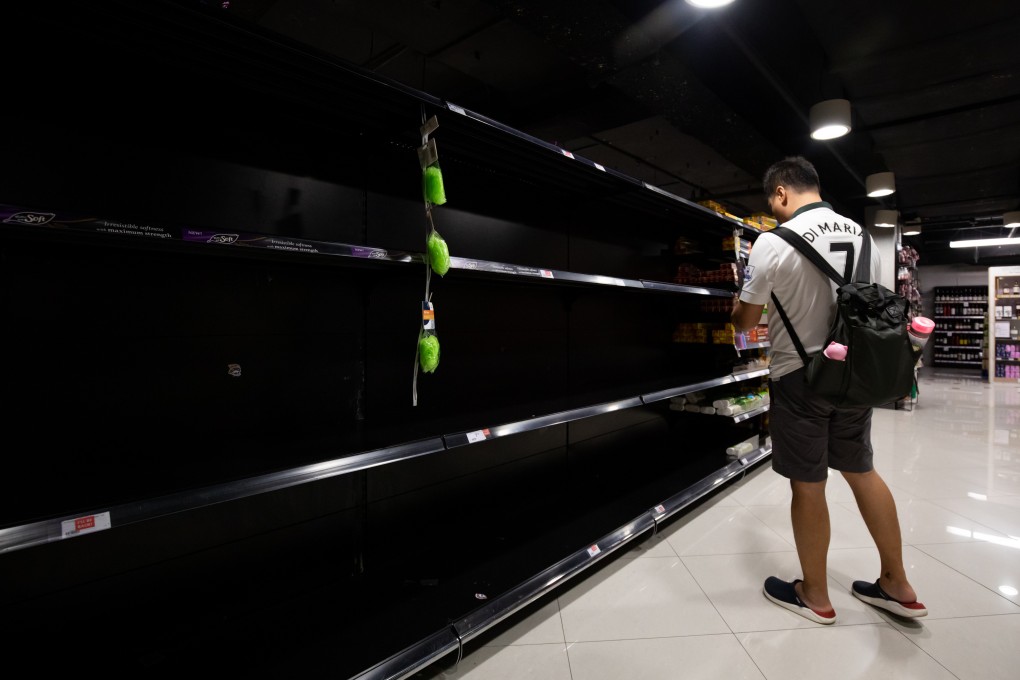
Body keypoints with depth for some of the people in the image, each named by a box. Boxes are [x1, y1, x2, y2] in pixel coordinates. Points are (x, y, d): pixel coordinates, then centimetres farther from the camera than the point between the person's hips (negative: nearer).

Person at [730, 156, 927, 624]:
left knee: (808, 485, 6)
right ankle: (897, 586, 33)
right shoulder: (863, 236, 6)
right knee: (861, 470, 20)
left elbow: (744, 321, -10)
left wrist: (741, 298, 11)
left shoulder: (774, 242, -15)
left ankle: (815, 596, 24)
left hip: (801, 377, -6)